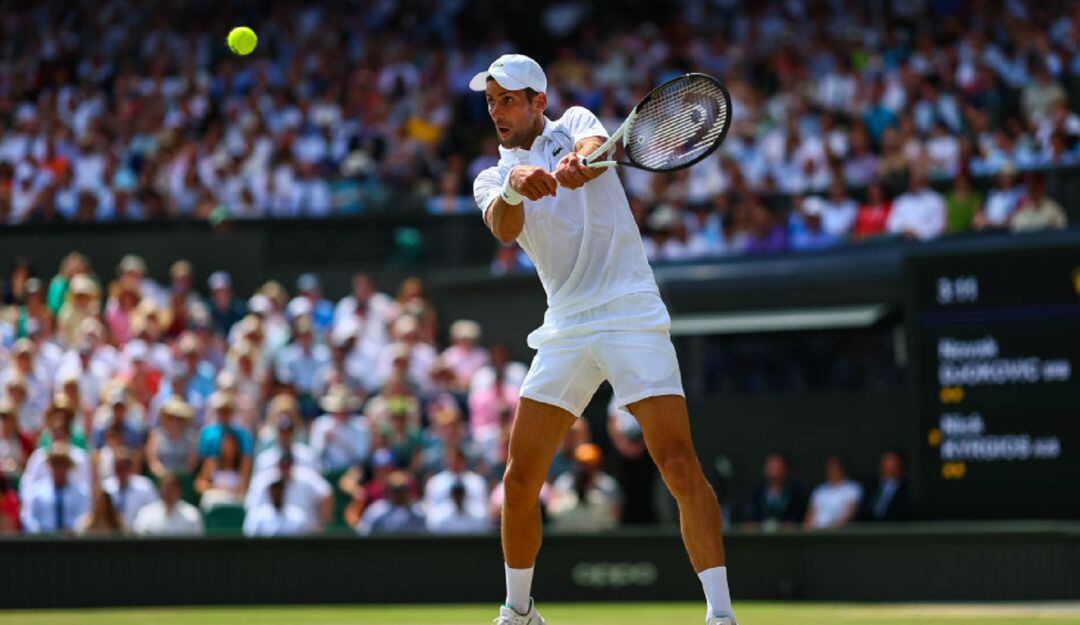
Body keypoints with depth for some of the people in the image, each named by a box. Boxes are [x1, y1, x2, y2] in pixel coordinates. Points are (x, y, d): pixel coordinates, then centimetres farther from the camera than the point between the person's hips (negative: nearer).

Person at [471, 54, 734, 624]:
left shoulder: (575, 124, 7)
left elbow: (594, 149, -19)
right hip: (565, 330, 4)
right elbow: (505, 230, -13)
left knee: (680, 466, -16)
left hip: (632, 316, -3)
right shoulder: (492, 180, 11)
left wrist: (579, 165, -43)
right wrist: (514, 189, -37)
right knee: (519, 481, 2)